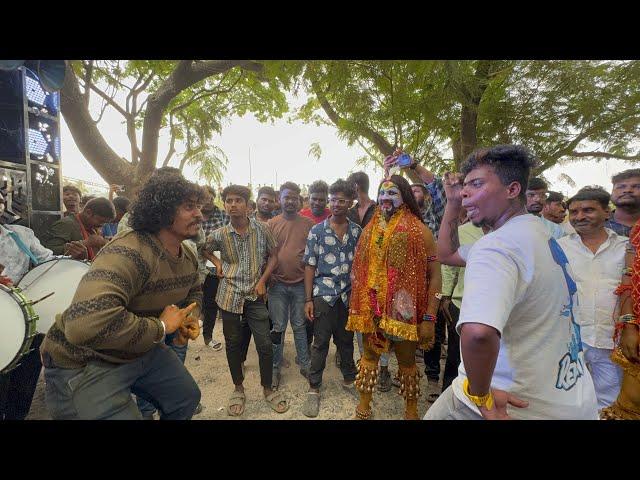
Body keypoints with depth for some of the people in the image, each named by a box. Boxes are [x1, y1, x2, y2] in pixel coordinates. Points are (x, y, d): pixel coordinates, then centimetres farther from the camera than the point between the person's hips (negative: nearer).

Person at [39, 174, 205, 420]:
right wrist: (160, 327, -34)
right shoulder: (129, 253, -36)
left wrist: (191, 317, -7)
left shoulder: (189, 258, -5)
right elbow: (86, 324, -49)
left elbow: (194, 291, 15)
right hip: (84, 364, -8)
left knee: (188, 398, 20)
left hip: (143, 350, 8)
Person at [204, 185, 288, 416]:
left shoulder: (262, 229, -7)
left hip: (255, 295, -1)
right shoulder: (219, 235, -4)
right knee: (233, 344, 13)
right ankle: (238, 388, 36)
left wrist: (262, 280, -5)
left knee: (265, 345, 2)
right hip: (229, 295, 1)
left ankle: (268, 388, 26)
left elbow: (273, 255, 4)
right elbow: (204, 248, 18)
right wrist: (217, 263, 2)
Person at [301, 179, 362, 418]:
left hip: (349, 295, 2)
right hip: (323, 295, -2)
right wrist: (308, 299, -6)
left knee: (346, 340, 17)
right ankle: (314, 388, 25)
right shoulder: (317, 231, -3)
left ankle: (349, 379, 38)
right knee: (320, 343, 8)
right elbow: (309, 266, -3)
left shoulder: (357, 231, 3)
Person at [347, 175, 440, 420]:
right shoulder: (370, 230, 5)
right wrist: (356, 306, 7)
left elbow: (435, 276, -9)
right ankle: (363, 408, 35)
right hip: (371, 309, 4)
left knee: (406, 361, 14)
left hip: (403, 310, -3)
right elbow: (358, 271, 9)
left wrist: (429, 318, -13)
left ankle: (411, 411, 38)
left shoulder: (419, 231, -8)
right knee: (369, 356, 15)